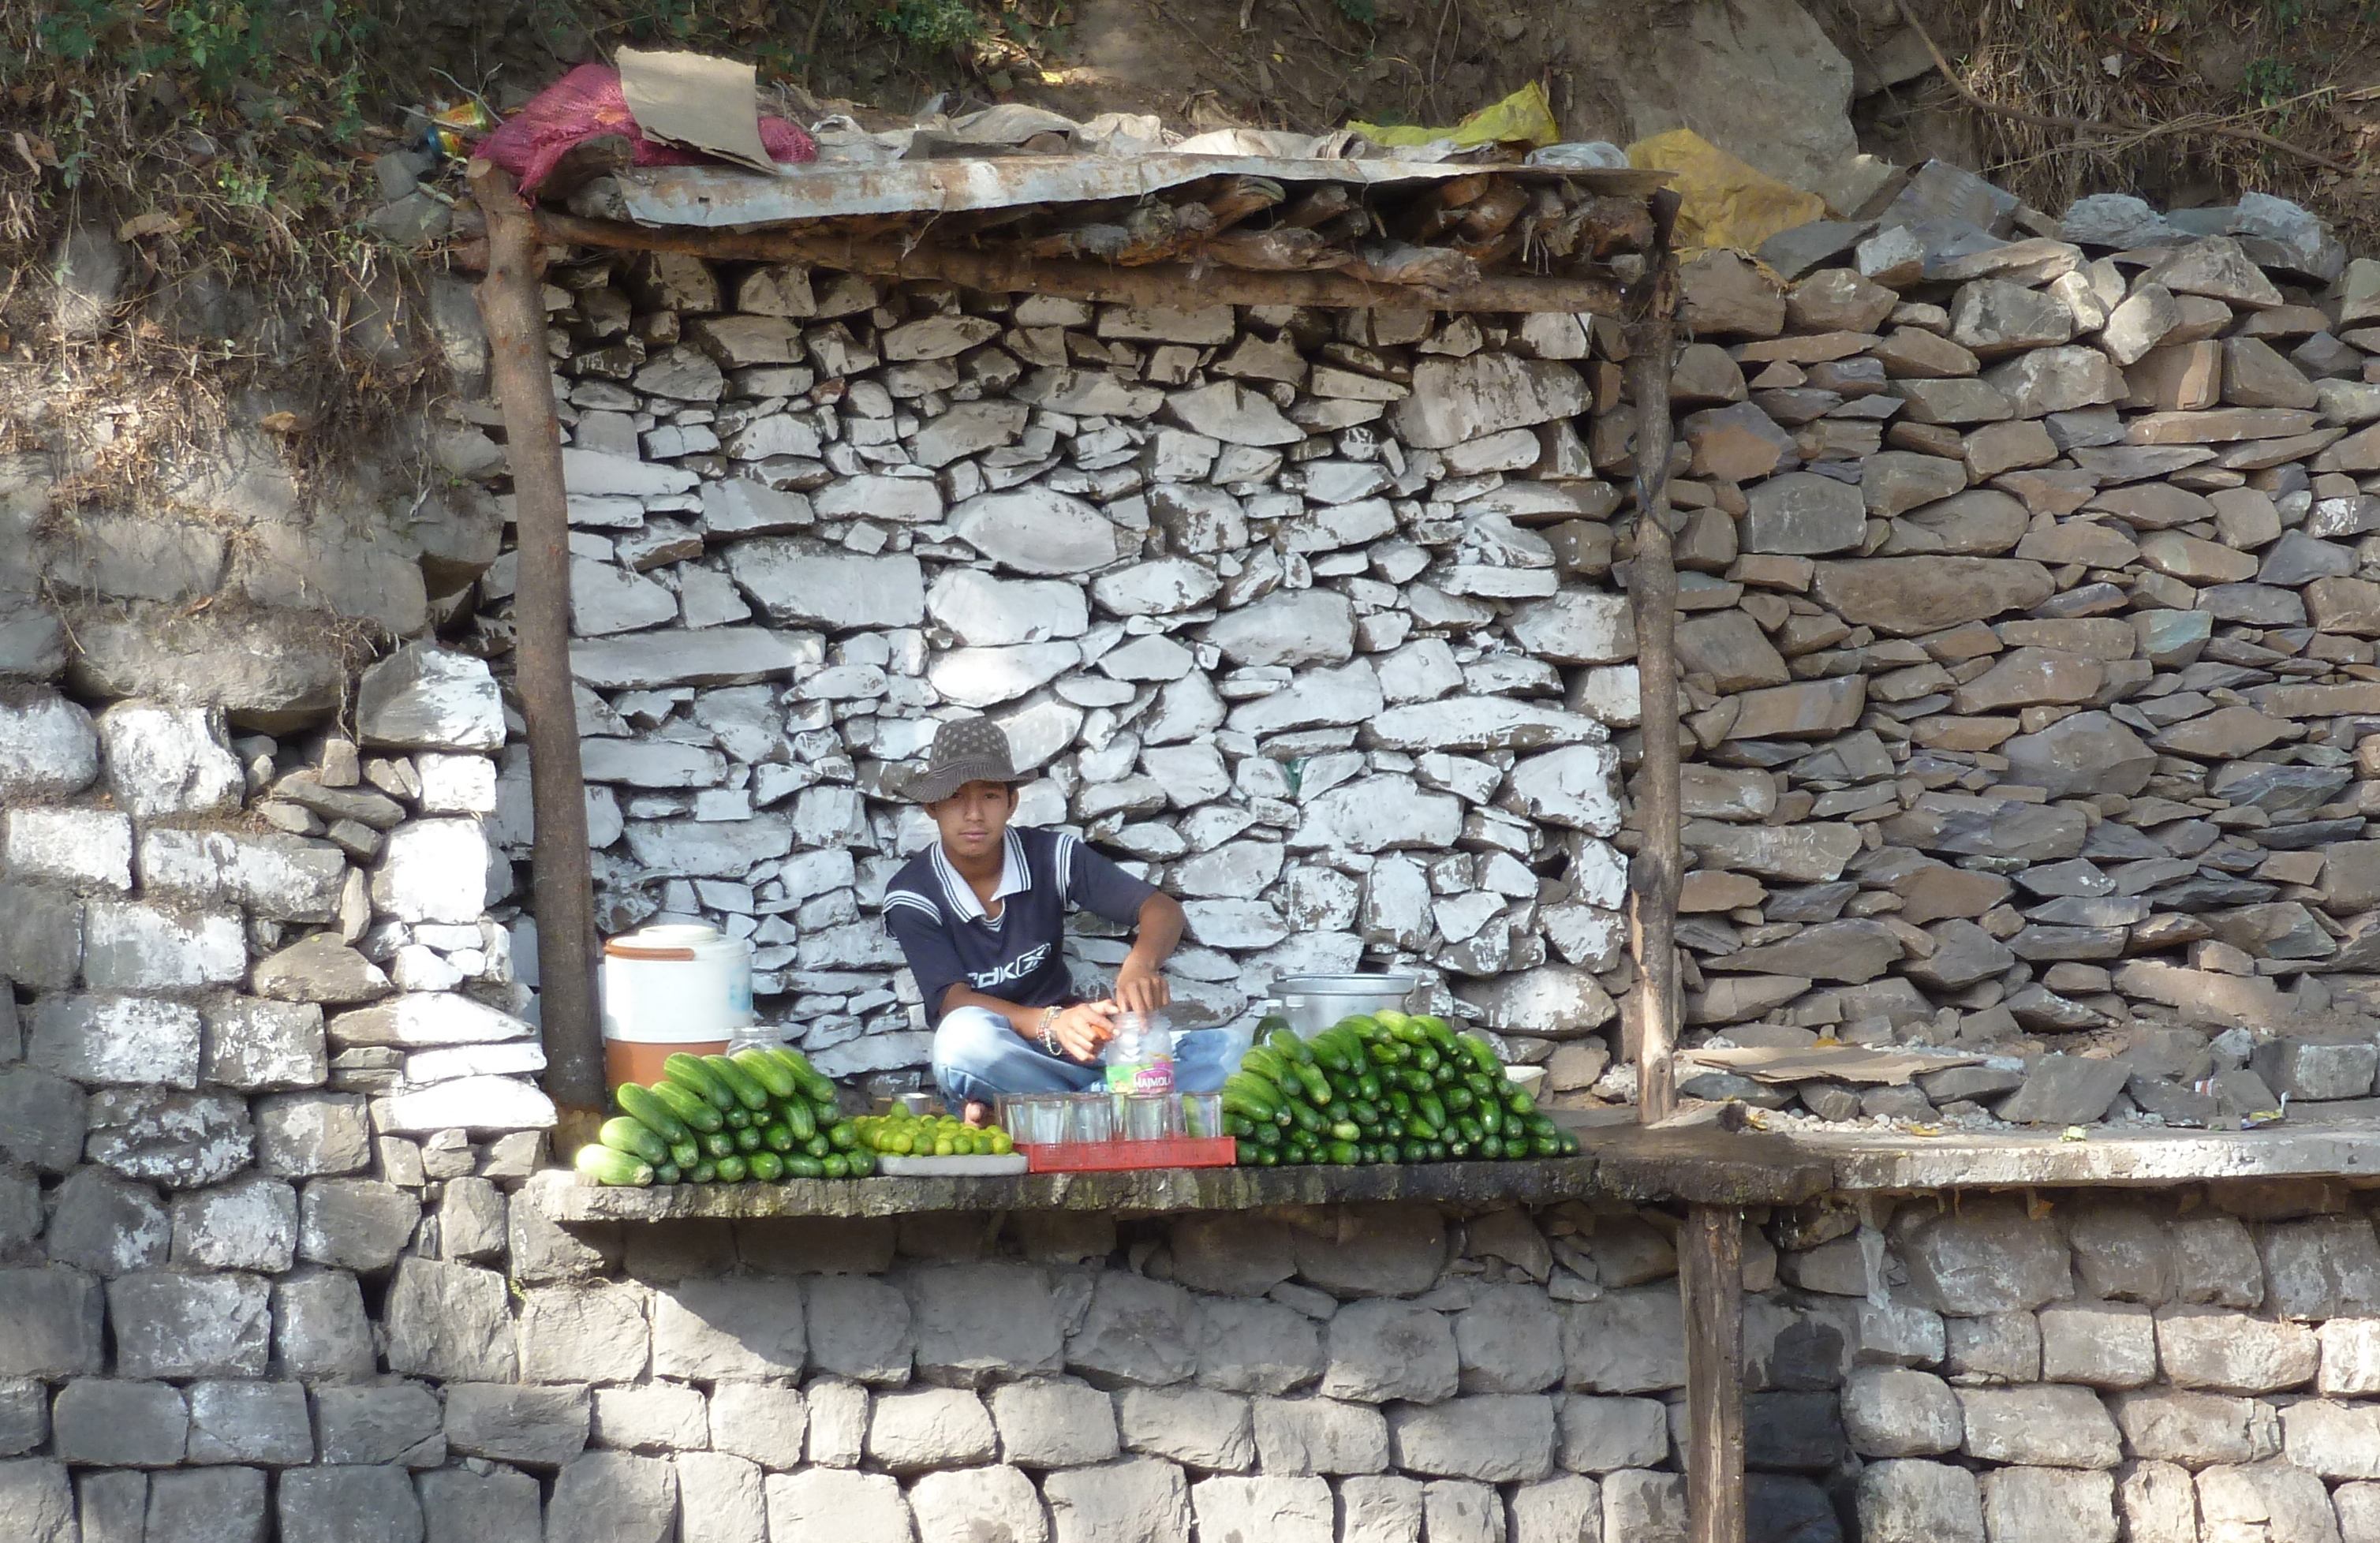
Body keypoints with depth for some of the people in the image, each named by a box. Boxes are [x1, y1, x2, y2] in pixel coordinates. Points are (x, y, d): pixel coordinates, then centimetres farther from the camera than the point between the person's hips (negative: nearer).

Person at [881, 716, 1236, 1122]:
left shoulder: (1051, 855, 0)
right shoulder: (911, 897, -8)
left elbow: (1162, 908, -6)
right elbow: (954, 1001, -20)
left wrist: (1141, 965, -31)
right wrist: (1052, 1024, -39)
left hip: (1070, 1044, 4)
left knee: (1211, 1049, -21)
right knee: (966, 1034, -40)